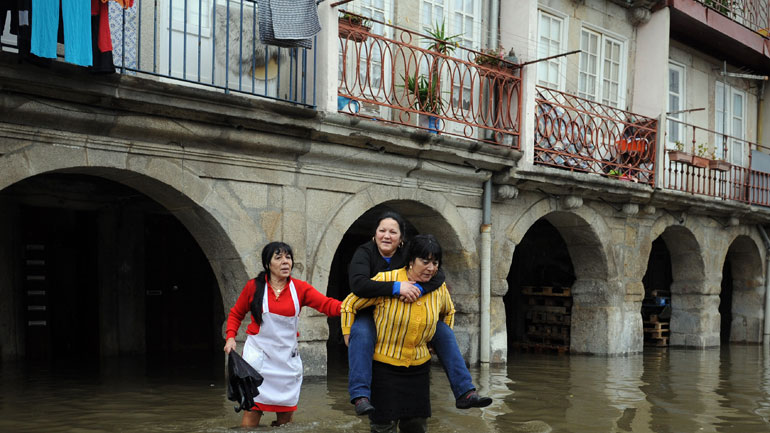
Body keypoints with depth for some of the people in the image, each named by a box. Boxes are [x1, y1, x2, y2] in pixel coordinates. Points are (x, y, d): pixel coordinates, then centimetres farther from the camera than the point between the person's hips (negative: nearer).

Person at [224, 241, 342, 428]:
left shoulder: (299, 288, -1)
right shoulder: (254, 287, -2)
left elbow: (327, 304, -14)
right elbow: (236, 314, 11)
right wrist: (230, 337, -5)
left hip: (287, 355, 2)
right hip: (258, 354, -2)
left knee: (286, 413, 9)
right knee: (252, 409, -6)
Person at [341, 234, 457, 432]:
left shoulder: (439, 288, -1)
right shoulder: (385, 280, -16)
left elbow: (449, 312, 23)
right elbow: (349, 305, -6)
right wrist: (350, 341, -5)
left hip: (419, 367, 5)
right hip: (384, 366, -4)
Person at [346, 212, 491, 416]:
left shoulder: (408, 254, -4)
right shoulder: (364, 253, -14)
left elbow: (438, 274, -17)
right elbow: (358, 284, -33)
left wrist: (418, 289, -38)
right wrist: (396, 287, -40)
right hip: (370, 314, -4)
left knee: (444, 332, -10)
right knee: (361, 333, -38)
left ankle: (464, 392, -8)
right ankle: (360, 396, -40)